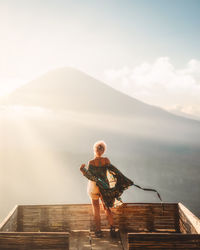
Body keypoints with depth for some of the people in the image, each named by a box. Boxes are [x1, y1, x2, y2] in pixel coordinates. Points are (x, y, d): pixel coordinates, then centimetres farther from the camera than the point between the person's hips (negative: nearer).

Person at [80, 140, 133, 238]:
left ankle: (98, 231, 16)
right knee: (107, 208, 16)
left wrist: (83, 169, -6)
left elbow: (90, 176, -21)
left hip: (94, 187, -3)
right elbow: (112, 171, -13)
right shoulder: (106, 160, -9)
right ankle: (112, 228, 8)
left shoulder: (91, 162, -18)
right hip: (105, 186, 3)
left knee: (96, 210, 11)